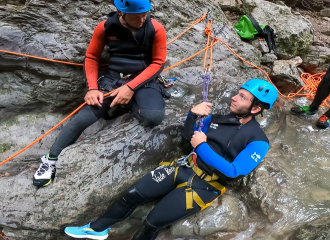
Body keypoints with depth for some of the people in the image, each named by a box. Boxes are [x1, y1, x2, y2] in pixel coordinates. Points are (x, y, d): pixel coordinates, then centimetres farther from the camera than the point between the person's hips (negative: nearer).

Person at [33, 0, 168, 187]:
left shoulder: (156, 29, -9)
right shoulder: (105, 27, -5)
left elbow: (157, 63, -6)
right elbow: (91, 58, 5)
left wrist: (131, 87, -17)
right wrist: (92, 88, -10)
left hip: (144, 81, 0)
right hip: (113, 79, 1)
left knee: (154, 117, -32)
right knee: (82, 118, -19)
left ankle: (129, 105, 3)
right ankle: (51, 160, 1)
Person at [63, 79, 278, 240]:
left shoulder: (257, 142, -11)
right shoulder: (219, 119, 8)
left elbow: (233, 173, -20)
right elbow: (187, 140, 13)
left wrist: (202, 147, -18)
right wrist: (193, 115, -6)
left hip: (205, 186, -5)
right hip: (185, 167, 5)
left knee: (153, 223, -11)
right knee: (133, 194, 0)